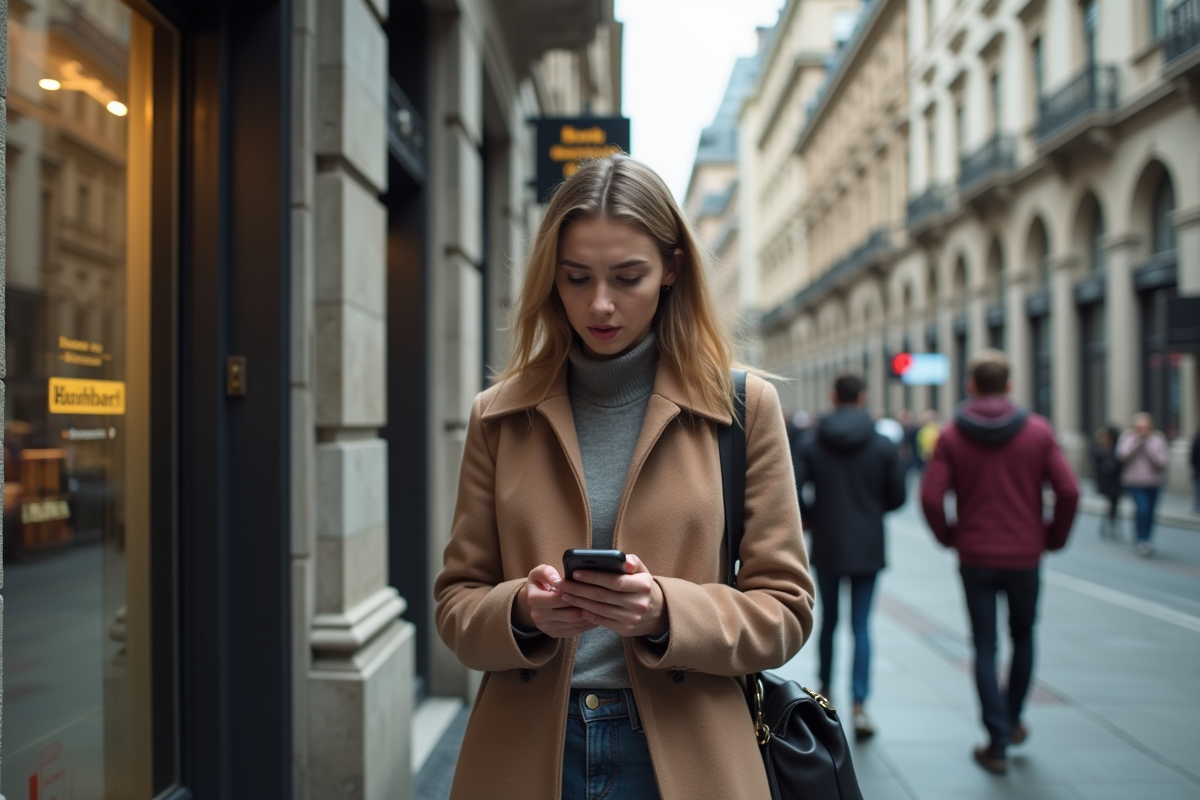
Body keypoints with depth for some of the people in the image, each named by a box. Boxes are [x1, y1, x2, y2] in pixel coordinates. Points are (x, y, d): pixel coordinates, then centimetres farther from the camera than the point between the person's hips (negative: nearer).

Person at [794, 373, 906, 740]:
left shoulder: (811, 446, -5)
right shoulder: (884, 445, -5)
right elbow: (896, 497, 0)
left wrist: (812, 516, 5)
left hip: (826, 547, 1)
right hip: (868, 548, -1)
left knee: (828, 619, 18)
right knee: (861, 625, 2)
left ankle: (825, 690, 31)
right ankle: (859, 704, -6)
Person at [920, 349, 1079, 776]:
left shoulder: (952, 436, -6)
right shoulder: (1038, 431, -4)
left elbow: (930, 498, -13)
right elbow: (1069, 491, -10)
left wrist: (950, 536, 4)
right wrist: (1053, 537, 5)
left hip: (975, 559, -1)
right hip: (1024, 557, 1)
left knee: (985, 648, 7)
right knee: (1023, 638, 22)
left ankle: (997, 744, 7)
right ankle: (1013, 721, 33)